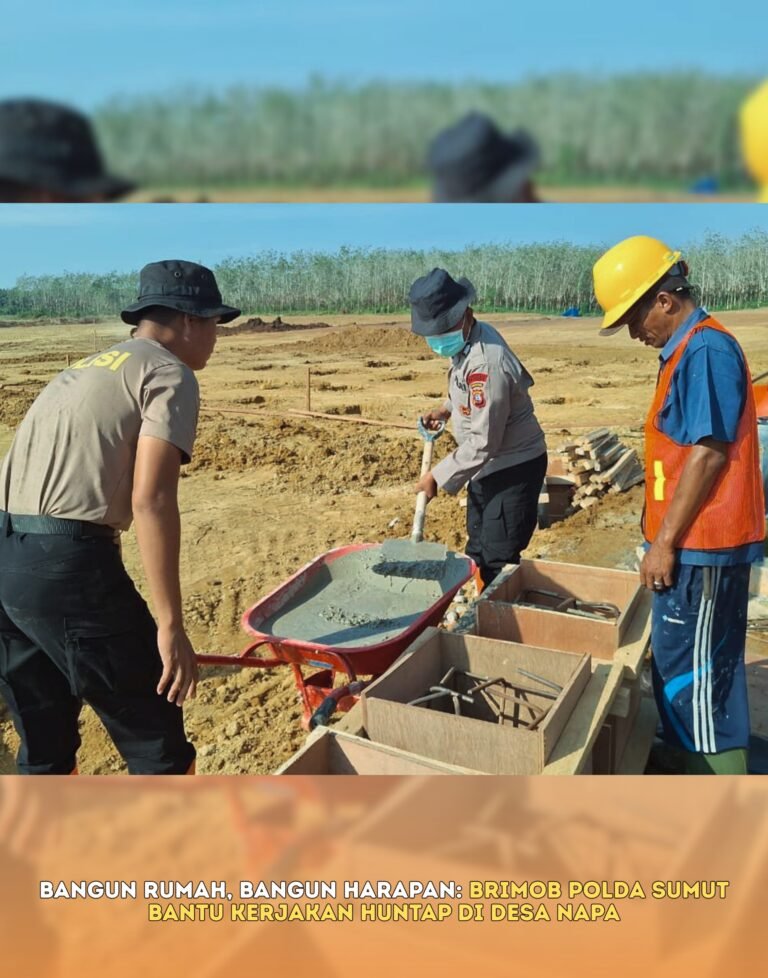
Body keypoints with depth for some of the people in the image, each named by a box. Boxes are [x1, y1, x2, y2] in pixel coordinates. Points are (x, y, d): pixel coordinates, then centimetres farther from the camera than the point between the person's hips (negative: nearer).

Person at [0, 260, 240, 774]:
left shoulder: (86, 369, 24)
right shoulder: (170, 374, -2)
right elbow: (150, 500, -15)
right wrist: (171, 626, -14)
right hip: (67, 562, -9)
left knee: (44, 747, 22)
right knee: (156, 741, 7)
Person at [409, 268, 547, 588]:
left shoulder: (485, 364, -30)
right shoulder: (468, 338, 0)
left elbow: (483, 443, -29)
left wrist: (437, 477, -21)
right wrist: (446, 409, 4)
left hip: (513, 468, -10)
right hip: (488, 466, 10)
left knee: (498, 562, -3)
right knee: (477, 553, 20)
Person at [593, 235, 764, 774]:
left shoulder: (706, 350, -17)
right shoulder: (689, 350, 13)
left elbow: (708, 453, -22)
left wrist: (664, 542, -18)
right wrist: (665, 536, 20)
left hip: (701, 545, -10)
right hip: (695, 541, 10)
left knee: (689, 666, 0)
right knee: (697, 663, 19)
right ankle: (703, 762, 34)